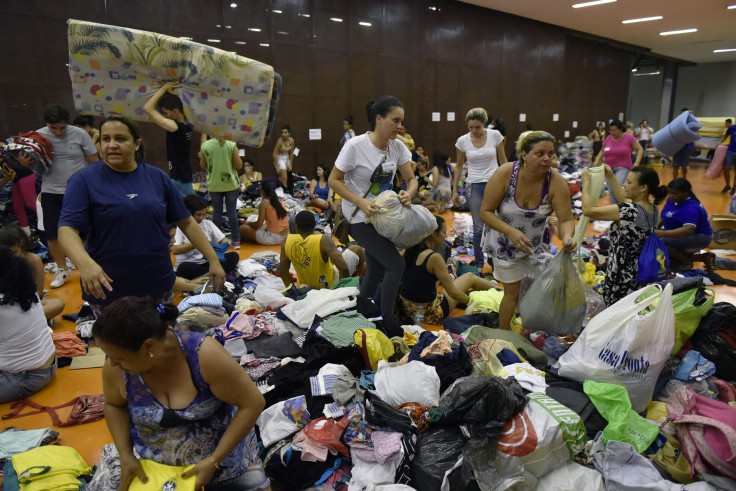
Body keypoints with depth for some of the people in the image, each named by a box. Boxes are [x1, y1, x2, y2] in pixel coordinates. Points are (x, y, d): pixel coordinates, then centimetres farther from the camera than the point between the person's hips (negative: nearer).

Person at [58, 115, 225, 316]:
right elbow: (67, 228, -13)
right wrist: (84, 262, -33)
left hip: (158, 285, 3)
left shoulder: (157, 177, 2)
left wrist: (213, 259, 0)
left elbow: (186, 222, 5)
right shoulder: (85, 180, -5)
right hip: (108, 289, -2)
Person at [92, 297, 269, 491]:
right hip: (154, 462, 3)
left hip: (223, 448, -2)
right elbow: (114, 405, 5)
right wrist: (125, 456, -7)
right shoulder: (115, 369, -18)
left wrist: (213, 462, -21)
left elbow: (253, 404, -21)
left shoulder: (204, 354, -29)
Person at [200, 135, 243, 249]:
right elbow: (239, 165, -7)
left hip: (214, 185, 1)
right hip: (230, 184, -1)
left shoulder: (205, 145, -5)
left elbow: (203, 166, 3)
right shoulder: (231, 145, -11)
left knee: (217, 211, 10)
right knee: (232, 211, 6)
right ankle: (236, 241, 10)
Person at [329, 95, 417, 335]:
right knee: (396, 265, -12)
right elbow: (334, 180, -14)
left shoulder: (397, 146, -3)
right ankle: (387, 321, 5)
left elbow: (411, 179, 1)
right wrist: (362, 202, -27)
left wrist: (408, 194, -23)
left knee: (376, 272, 14)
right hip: (360, 218, -7)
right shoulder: (355, 146, -20)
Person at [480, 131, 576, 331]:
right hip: (506, 244, -2)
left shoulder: (556, 182, -21)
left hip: (538, 244, 3)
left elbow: (566, 219, -20)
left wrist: (567, 236, -43)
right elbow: (485, 212, -20)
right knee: (513, 292, 5)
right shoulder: (504, 174, -25)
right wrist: (512, 231, -33)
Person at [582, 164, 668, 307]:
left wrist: (586, 182, -10)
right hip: (641, 274, 9)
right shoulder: (653, 209, 3)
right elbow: (625, 200, 23)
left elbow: (588, 210, -23)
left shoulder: (630, 212, -23)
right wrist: (611, 177, 23)